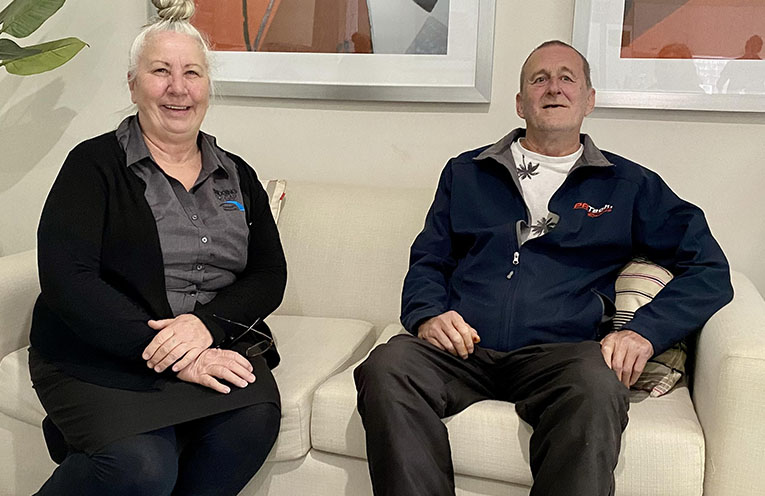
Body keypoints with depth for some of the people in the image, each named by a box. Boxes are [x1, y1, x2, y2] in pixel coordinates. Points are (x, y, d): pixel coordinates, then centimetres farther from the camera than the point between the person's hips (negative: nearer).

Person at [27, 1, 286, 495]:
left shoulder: (237, 176, 14)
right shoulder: (95, 165, 1)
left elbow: (270, 274, 7)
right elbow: (66, 280, -10)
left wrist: (207, 322, -15)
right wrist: (169, 356, -20)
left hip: (214, 345, 4)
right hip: (99, 357, -3)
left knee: (255, 417, -28)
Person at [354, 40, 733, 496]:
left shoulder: (629, 185, 18)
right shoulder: (465, 172, 23)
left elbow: (709, 269, 14)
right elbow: (428, 261, 21)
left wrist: (644, 333, -4)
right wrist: (428, 315, -2)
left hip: (559, 353, -1)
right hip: (462, 350, 2)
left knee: (597, 386, -38)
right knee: (386, 366, -31)